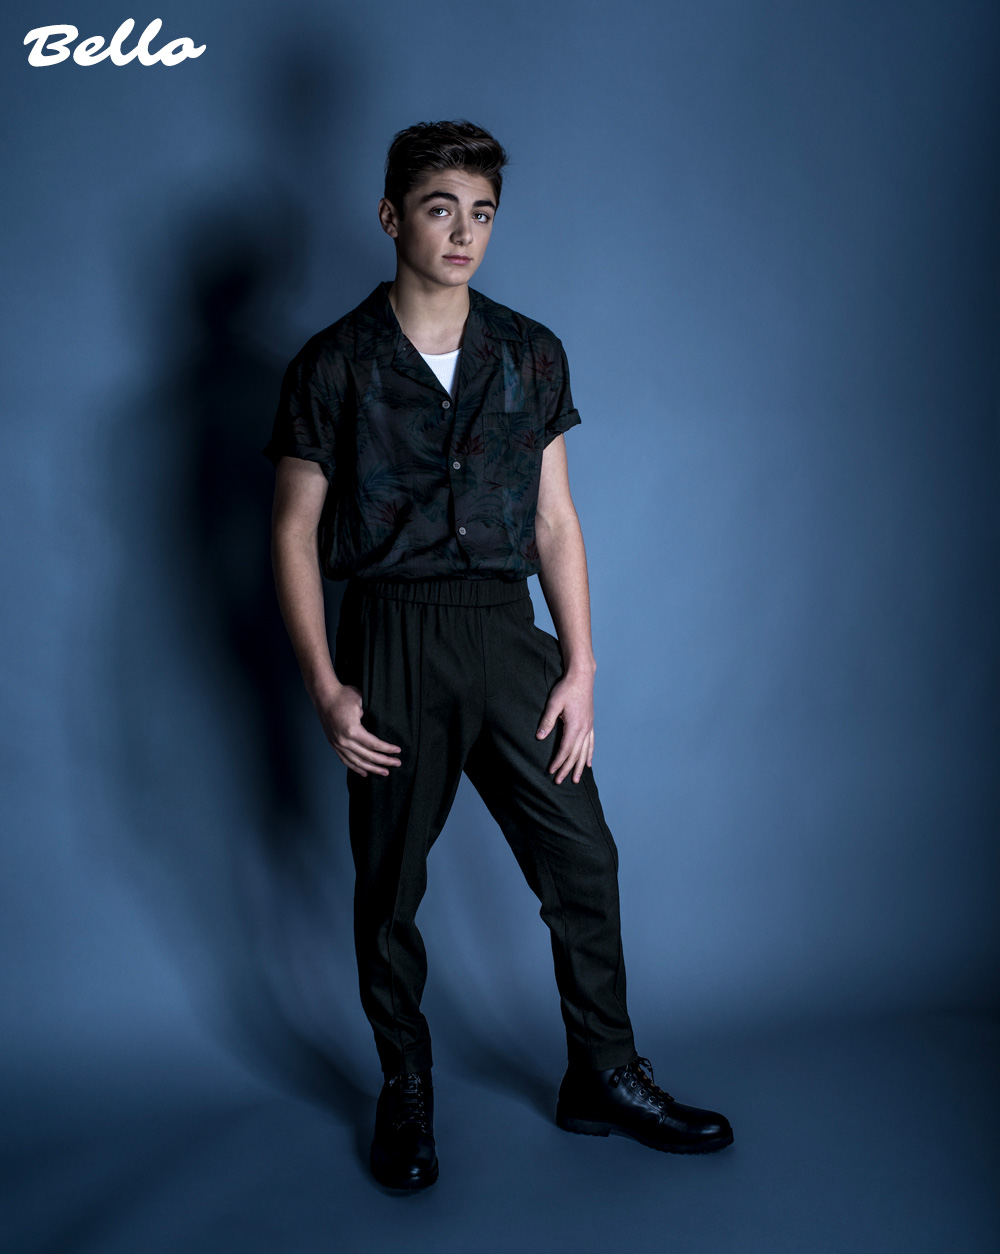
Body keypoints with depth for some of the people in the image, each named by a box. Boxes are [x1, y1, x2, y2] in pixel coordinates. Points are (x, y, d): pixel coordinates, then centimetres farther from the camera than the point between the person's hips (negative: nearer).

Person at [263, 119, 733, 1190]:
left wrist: (580, 669, 1)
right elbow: (294, 533, 0)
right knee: (388, 887, 8)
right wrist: (325, 688, -9)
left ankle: (604, 1079, 26)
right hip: (391, 641, -2)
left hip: (506, 631, 3)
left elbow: (556, 521, 8)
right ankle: (405, 1094, 28)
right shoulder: (332, 366, -1)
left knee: (582, 863, 6)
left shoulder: (531, 355, 8)